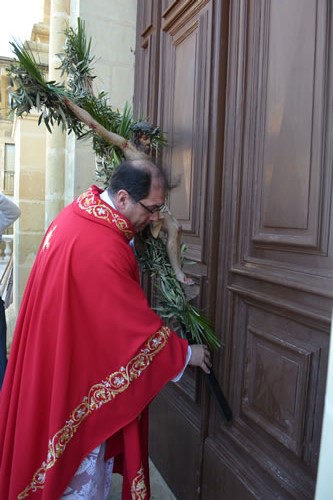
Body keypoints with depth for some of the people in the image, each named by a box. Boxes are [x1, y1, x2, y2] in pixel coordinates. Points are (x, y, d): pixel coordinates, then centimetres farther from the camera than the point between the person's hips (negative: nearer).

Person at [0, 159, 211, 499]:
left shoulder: (79, 212, -1)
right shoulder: (101, 248, -31)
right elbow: (137, 325, -23)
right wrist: (185, 353, -9)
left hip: (55, 355, 9)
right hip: (80, 369, -9)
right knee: (81, 460, 12)